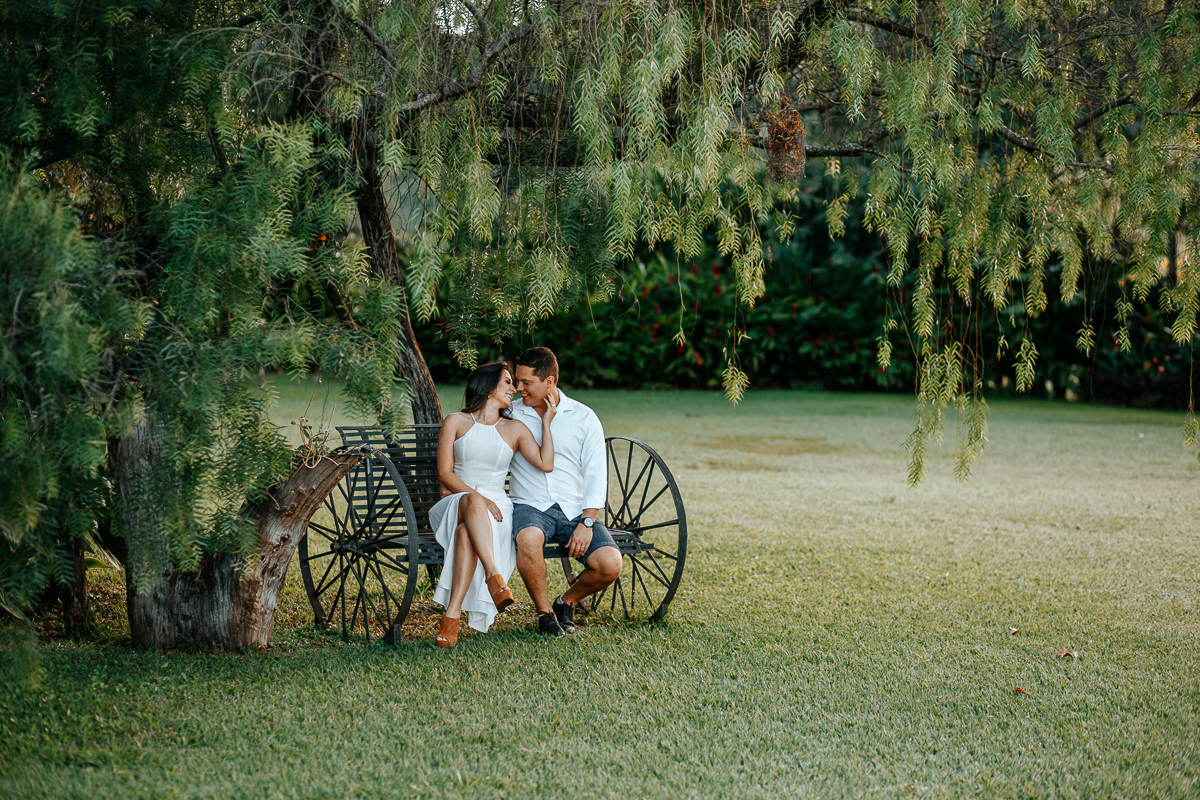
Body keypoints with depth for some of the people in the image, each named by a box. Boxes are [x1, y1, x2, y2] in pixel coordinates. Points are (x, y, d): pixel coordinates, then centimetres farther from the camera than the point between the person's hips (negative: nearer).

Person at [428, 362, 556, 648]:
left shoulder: (515, 430, 15)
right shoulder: (456, 422, 10)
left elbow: (546, 464, 0)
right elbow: (445, 473, 0)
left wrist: (547, 422, 5)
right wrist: (477, 497, -15)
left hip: (496, 507, 1)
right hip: (456, 502, -1)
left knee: (467, 531, -36)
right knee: (471, 503, -40)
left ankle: (452, 617, -48)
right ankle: (495, 577, -54)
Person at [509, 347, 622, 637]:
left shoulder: (584, 418, 5)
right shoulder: (510, 415, 7)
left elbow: (596, 474, 1)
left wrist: (586, 523, -11)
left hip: (575, 510, 1)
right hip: (529, 507, -1)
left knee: (610, 564, -23)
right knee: (528, 539, -38)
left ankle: (567, 601, 10)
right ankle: (545, 612, -12)